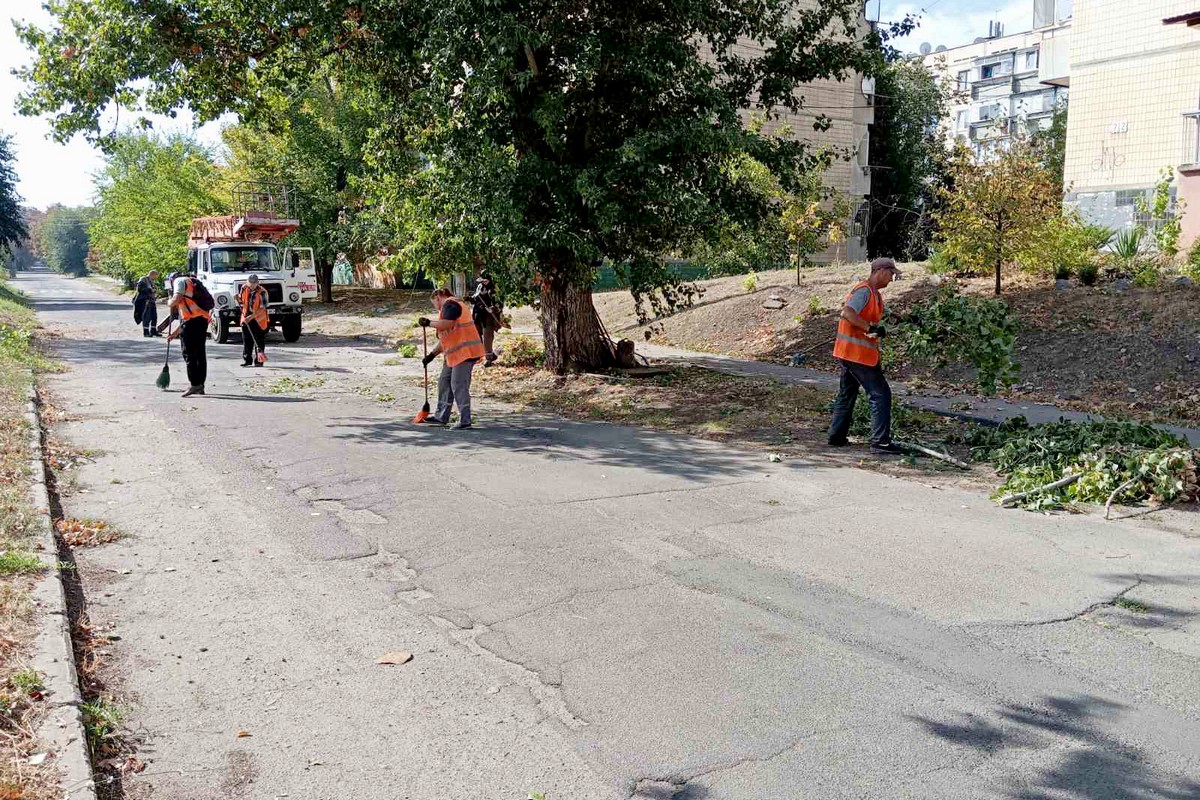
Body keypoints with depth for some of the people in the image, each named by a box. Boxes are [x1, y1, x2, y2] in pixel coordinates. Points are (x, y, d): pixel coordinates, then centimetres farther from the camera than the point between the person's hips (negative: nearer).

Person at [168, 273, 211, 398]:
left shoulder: (179, 281, 6)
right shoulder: (192, 284, 31)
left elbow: (177, 298, -14)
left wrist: (170, 304, 9)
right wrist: (176, 332, 35)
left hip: (192, 321, -8)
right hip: (204, 319, 8)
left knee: (189, 354, -4)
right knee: (200, 353, 11)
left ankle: (194, 385, -7)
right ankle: (200, 385, 14)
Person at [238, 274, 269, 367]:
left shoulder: (262, 292, -16)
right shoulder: (244, 289, 0)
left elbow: (262, 309, -18)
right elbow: (241, 302, 14)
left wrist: (251, 317, -24)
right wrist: (238, 299, -9)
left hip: (259, 320, -5)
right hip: (246, 318, 5)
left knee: (259, 341, 1)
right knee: (247, 340, 9)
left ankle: (259, 361, 7)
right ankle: (247, 360, 17)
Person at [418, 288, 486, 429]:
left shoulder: (450, 304, -7)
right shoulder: (449, 306, 25)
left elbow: (447, 324, -25)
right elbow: (445, 338, 26)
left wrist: (429, 323, -10)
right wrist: (432, 354, 22)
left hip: (464, 351, -11)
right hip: (454, 354, 11)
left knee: (459, 386, -9)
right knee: (444, 382, 14)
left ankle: (465, 421, -6)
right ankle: (441, 416, 22)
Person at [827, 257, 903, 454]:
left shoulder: (873, 293, 19)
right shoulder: (864, 291, -14)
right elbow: (847, 313, -29)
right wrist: (871, 327, -29)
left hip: (849, 353, 11)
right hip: (857, 354, -11)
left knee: (846, 395, 15)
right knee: (880, 394, -6)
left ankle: (836, 437, 21)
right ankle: (881, 440, -6)